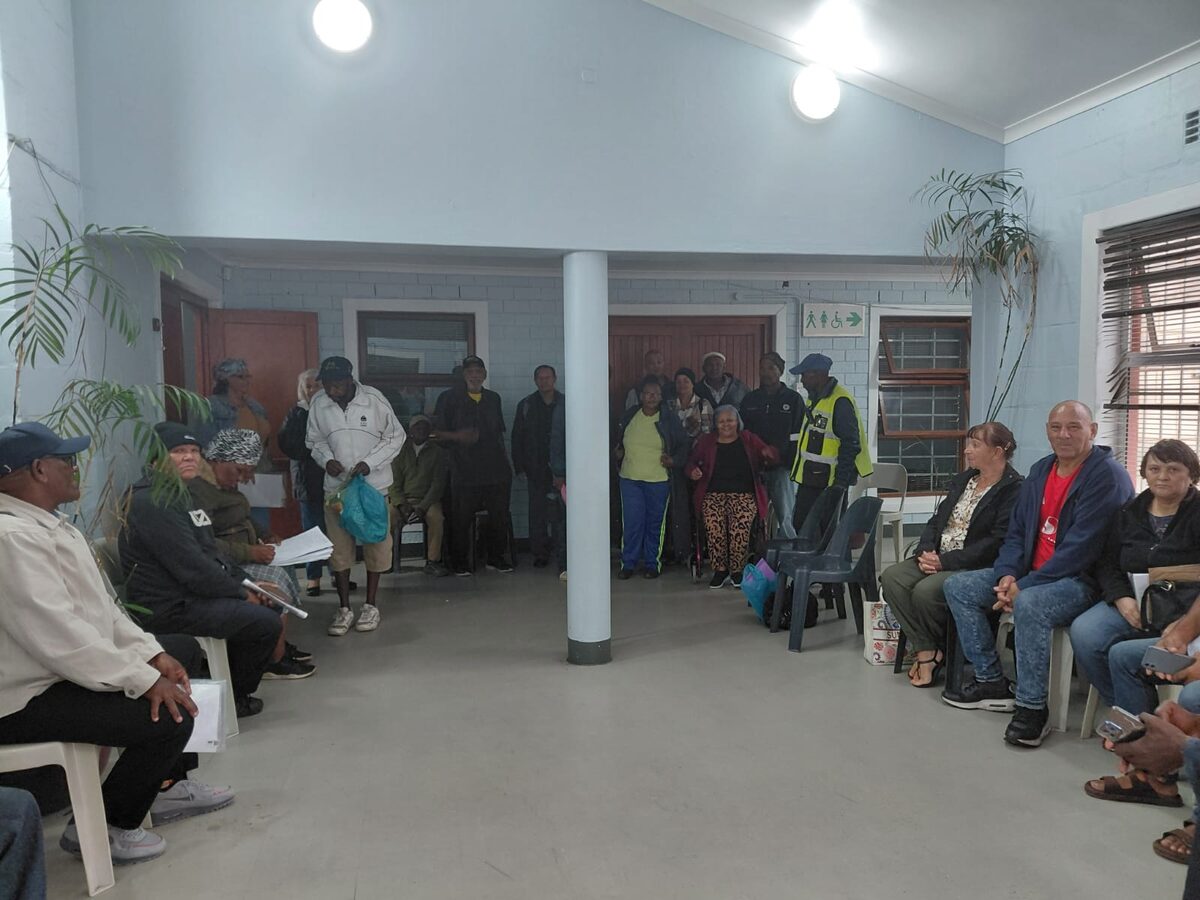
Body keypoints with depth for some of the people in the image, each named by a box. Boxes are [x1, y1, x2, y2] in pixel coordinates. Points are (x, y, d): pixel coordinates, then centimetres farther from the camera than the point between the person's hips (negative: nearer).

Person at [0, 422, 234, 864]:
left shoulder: (45, 523, 10)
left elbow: (99, 606, 11)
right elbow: (60, 637, -31)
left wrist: (152, 655, -1)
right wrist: (145, 680, -26)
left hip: (63, 669, 12)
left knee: (182, 650, 17)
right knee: (168, 718, -24)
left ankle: (167, 783, 22)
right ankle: (101, 827, 0)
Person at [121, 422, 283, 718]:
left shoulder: (181, 496, 17)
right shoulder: (151, 503, -18)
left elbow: (210, 553, 19)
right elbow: (192, 567, -23)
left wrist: (246, 583, 6)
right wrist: (240, 593, -12)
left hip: (192, 595, 11)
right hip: (171, 609, -11)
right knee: (267, 623, -15)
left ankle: (232, 690, 25)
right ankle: (233, 696, 8)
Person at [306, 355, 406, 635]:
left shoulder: (374, 399, -13)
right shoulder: (318, 404, -5)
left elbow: (395, 436, -5)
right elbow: (315, 441, 9)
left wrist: (370, 463, -17)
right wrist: (326, 460, -12)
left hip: (373, 484, -2)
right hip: (336, 486, 2)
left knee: (375, 544, 5)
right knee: (339, 547, 4)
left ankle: (371, 605, 19)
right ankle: (344, 608, 16)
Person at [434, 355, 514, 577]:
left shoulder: (493, 399, 16)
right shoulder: (449, 399, 3)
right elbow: (438, 432, 1)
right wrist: (457, 436, -18)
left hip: (495, 469, 4)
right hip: (464, 470, -4)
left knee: (499, 516, 7)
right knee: (461, 519, -2)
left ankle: (496, 558, 21)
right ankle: (460, 562, 11)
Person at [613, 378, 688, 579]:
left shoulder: (669, 420, 1)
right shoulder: (628, 417, 6)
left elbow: (683, 446, 6)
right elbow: (617, 441, 19)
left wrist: (674, 460, -11)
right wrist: (618, 453, -1)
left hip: (658, 480, -1)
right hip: (630, 479, 1)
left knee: (655, 523, 7)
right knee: (631, 523, 0)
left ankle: (653, 564, 19)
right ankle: (628, 563, 13)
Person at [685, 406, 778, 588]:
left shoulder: (749, 439, 14)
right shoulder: (706, 441, 18)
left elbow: (773, 457, 9)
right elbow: (691, 461, 19)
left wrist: (768, 453, -16)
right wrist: (693, 471, -5)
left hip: (743, 495, -1)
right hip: (713, 494, 1)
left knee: (740, 527, -29)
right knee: (714, 527, -27)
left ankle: (736, 571, -8)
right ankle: (720, 570, -8)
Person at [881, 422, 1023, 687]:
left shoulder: (1013, 489, -9)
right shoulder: (963, 479, 17)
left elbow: (997, 542, -18)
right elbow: (936, 520, 16)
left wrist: (946, 561, -20)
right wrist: (926, 552, -5)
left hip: (977, 566, -8)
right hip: (939, 558, 8)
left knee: (926, 591, -30)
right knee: (892, 577, -16)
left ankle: (933, 650, -1)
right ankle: (926, 650, -12)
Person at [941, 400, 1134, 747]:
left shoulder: (1107, 476, -14)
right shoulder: (1040, 471, 11)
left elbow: (1080, 549, -22)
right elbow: (1017, 530, 12)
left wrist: (1024, 586, -22)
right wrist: (1007, 575, -7)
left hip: (1084, 580, -9)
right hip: (1032, 574, 9)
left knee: (1029, 604, -37)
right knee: (957, 586, 1)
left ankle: (1032, 708, -23)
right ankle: (991, 682, 5)